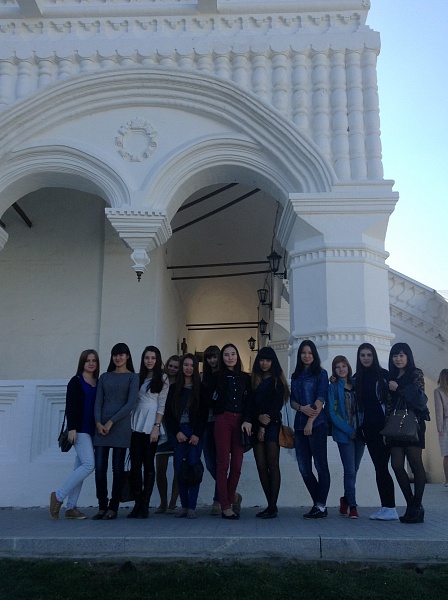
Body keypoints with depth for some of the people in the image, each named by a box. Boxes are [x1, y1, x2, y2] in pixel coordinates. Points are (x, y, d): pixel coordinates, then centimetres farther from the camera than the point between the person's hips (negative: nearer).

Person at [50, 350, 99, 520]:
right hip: (80, 429, -6)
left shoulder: (99, 383, 13)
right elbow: (70, 406, -9)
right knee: (89, 464, -14)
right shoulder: (76, 382, -3)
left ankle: (71, 507, 13)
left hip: (91, 430, 6)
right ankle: (58, 496, -2)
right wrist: (72, 428, -16)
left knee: (80, 467, 7)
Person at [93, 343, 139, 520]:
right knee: (99, 468, -1)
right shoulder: (105, 377, 15)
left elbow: (131, 404, -6)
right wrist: (98, 422, -7)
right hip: (102, 426, 3)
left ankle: (113, 508, 9)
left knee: (118, 468, 0)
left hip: (121, 427, -3)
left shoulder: (132, 377, 4)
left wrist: (111, 422, -10)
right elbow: (98, 402, 10)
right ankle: (102, 506, 10)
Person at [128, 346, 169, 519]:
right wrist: (129, 423, 3)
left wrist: (156, 427, -12)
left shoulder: (162, 379, 1)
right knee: (135, 464, 1)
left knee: (148, 464, 0)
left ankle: (145, 506, 5)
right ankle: (137, 503, 7)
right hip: (136, 424, 4)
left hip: (151, 425, -4)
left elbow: (161, 405, -4)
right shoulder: (138, 377, 14)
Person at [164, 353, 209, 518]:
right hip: (178, 433, 2)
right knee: (180, 469, 0)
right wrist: (176, 432, -4)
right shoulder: (174, 388, 10)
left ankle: (192, 507, -2)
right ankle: (184, 506, 8)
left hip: (195, 433, -2)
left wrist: (197, 434, -9)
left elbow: (204, 413, -1)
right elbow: (168, 412, 6)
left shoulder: (200, 388, 4)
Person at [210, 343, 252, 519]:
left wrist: (247, 420, -6)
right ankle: (226, 505, 3)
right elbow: (210, 400, 8)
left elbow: (249, 402, 5)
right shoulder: (217, 377, 8)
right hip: (223, 421, -2)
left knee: (237, 463, -1)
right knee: (223, 462, -3)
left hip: (241, 421, 2)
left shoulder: (245, 378, 13)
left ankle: (230, 495, 21)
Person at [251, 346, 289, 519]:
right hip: (257, 426, 5)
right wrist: (258, 417, -12)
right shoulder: (254, 380, 17)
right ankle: (270, 505, 8)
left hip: (272, 426, -5)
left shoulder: (277, 380, 4)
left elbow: (277, 404, -4)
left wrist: (264, 426, -9)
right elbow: (251, 404, 8)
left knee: (272, 466, -5)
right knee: (261, 466, 1)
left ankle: (273, 507, -3)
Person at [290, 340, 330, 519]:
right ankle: (318, 503, 17)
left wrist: (310, 422, -14)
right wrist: (302, 408, -9)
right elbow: (292, 401, 13)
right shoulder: (295, 376, 16)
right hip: (299, 425, 6)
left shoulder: (321, 373, 2)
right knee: (304, 468, 5)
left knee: (321, 465, -1)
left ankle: (321, 506, 4)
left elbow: (320, 399, -7)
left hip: (317, 424, -5)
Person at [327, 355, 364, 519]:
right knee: (350, 470, -6)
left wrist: (363, 428, -1)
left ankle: (346, 499, 27)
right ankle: (352, 506, 3)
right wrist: (348, 430, -10)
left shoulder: (356, 385, 11)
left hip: (359, 433, 4)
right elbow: (331, 413, -5)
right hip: (344, 434, -4)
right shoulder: (333, 387, 0)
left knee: (354, 469, 9)